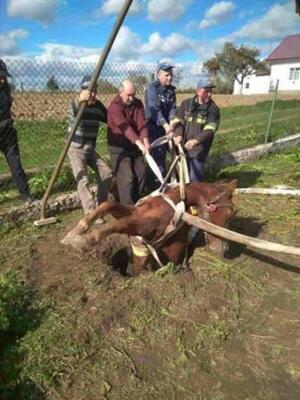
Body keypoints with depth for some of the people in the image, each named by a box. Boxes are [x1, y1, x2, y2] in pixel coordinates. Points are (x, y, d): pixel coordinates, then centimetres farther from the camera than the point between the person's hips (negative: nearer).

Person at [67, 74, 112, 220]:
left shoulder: (98, 105, 2)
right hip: (76, 149, -6)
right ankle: (91, 213, -15)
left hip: (90, 149, 6)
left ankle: (100, 206, 21)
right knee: (82, 180, -16)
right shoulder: (76, 104, -16)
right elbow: (75, 110, -41)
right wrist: (79, 100, -64)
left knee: (106, 173, 6)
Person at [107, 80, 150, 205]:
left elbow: (142, 123, -11)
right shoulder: (114, 106, -17)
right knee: (127, 178, -13)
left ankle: (136, 204, 24)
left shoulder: (138, 103, 2)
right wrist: (139, 142, -41)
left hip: (134, 146, 6)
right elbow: (125, 127, -30)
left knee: (140, 175, 7)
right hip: (119, 147, -6)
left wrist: (145, 140, -29)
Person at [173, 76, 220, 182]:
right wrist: (178, 135, -16)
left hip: (199, 149, -3)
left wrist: (196, 140, -32)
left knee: (195, 178, -1)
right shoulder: (186, 104, 6)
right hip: (184, 147, 4)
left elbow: (209, 130, -17)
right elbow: (178, 121, 4)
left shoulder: (213, 109, -6)